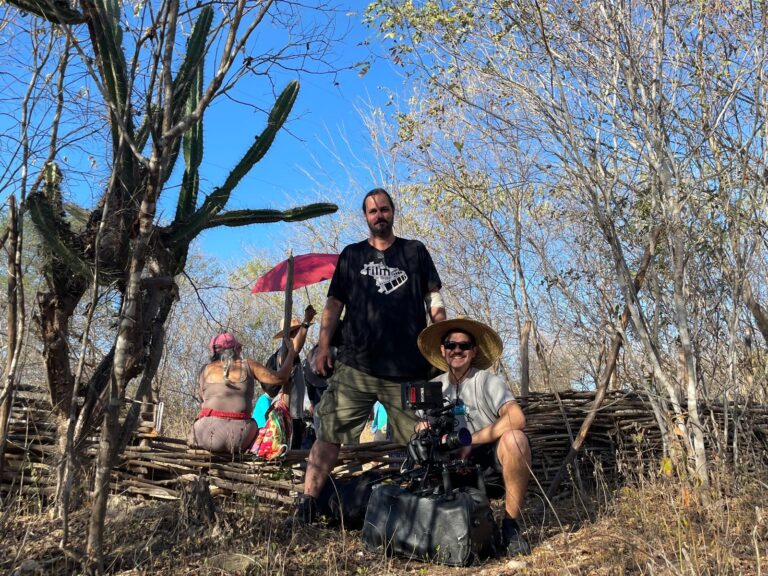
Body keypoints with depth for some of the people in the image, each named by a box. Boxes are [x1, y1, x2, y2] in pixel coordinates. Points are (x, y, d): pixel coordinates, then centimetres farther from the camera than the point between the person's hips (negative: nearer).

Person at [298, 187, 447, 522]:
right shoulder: (351, 255, 16)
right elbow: (334, 303, 14)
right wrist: (323, 344, 3)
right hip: (356, 366, 0)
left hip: (408, 368, 0)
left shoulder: (415, 252, 14)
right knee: (330, 435, -4)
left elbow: (433, 299, 11)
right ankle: (307, 500, 3)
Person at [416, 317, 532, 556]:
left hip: (494, 461, -4)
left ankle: (511, 524, -17)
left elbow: (517, 419, -25)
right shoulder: (435, 387, 5)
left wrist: (470, 441, -23)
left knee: (514, 438, -34)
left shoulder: (487, 381, -9)